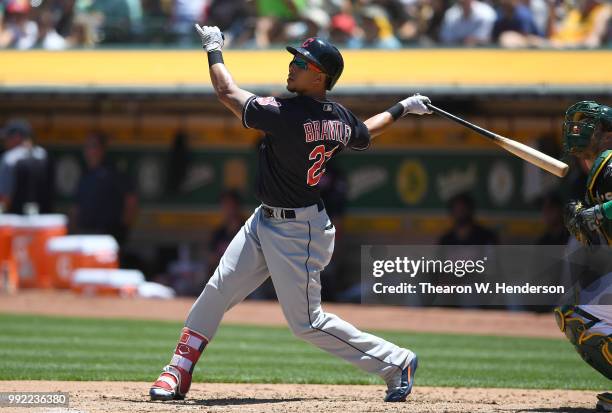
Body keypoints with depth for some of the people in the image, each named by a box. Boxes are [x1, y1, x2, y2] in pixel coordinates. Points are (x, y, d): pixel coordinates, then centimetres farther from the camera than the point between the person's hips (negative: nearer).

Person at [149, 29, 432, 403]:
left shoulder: (287, 115, -27)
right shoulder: (341, 118, -2)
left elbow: (227, 92, -19)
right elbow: (365, 133, 21)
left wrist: (214, 49, -2)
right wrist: (403, 108, 38)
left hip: (297, 233, -9)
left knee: (307, 322, 0)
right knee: (218, 290, 6)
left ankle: (395, 361, 12)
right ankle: (180, 372, 12)